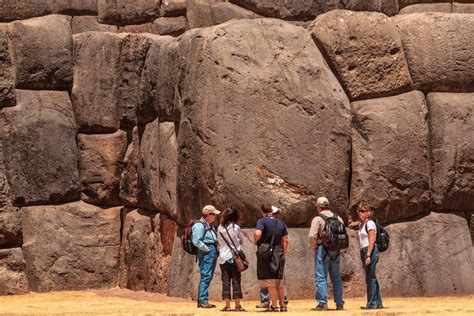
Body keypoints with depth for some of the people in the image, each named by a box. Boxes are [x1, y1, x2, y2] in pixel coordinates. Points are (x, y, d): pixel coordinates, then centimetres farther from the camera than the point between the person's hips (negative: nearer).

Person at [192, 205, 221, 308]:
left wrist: (215, 250, 12)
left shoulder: (210, 226, 22)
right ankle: (203, 300, -16)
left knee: (208, 277, 10)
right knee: (205, 276, -13)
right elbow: (196, 241, -19)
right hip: (206, 253, -10)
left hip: (213, 253, 10)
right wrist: (207, 249, -16)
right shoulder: (199, 225, -10)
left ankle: (201, 301, 14)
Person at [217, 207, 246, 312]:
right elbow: (241, 240, 4)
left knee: (226, 281, 4)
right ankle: (237, 305, 2)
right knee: (236, 281, 3)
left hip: (223, 257, 2)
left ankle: (227, 305, 1)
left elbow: (219, 242, 9)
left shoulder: (220, 228, 1)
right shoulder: (236, 227, -7)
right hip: (235, 257, -2)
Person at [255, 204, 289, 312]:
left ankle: (274, 306, -3)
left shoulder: (262, 221, -7)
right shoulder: (281, 223, 10)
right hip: (279, 253, 5)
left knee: (269, 280, -2)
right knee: (279, 281, 15)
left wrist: (256, 242, -4)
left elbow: (257, 234, -24)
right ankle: (282, 305, 19)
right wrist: (284, 255, 15)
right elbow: (285, 240, 9)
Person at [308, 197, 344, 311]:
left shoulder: (317, 219, -8)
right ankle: (339, 303, 13)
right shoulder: (338, 218, 9)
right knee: (336, 277, 12)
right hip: (336, 251, 5)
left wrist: (314, 247, 0)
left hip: (322, 249, -5)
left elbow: (312, 236, -16)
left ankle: (322, 303, -8)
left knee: (321, 277, -3)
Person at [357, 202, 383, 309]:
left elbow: (372, 240, -16)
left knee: (370, 278, -9)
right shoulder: (361, 224, 17)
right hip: (363, 252, 9)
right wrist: (362, 256, 19)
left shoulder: (370, 223, -9)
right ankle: (378, 303, 15)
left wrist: (368, 255, -21)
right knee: (372, 278, 11)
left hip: (370, 252, -9)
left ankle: (372, 303, -7)